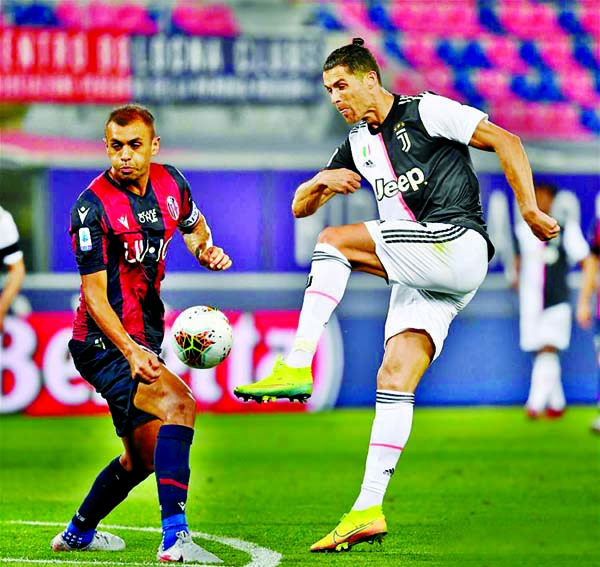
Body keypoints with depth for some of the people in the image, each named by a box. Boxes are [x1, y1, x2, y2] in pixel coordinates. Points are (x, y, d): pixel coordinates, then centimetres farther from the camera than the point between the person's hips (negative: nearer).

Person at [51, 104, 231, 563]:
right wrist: (130, 351, -32)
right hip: (103, 343, -8)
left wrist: (205, 248, 0)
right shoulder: (92, 207, -17)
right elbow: (94, 293, -19)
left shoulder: (169, 182, 3)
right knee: (178, 403, -31)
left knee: (141, 459, 20)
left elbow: (194, 225, 24)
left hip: (142, 341, 8)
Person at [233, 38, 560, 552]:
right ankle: (369, 510, -10)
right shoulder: (358, 143, 21)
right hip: (421, 277, 7)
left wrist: (529, 209, -11)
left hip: (456, 245, -7)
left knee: (334, 241, -18)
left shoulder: (425, 111, -1)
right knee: (394, 380, -5)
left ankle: (296, 368, -23)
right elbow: (300, 207, 21)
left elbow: (506, 142, -4)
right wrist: (322, 183, -2)